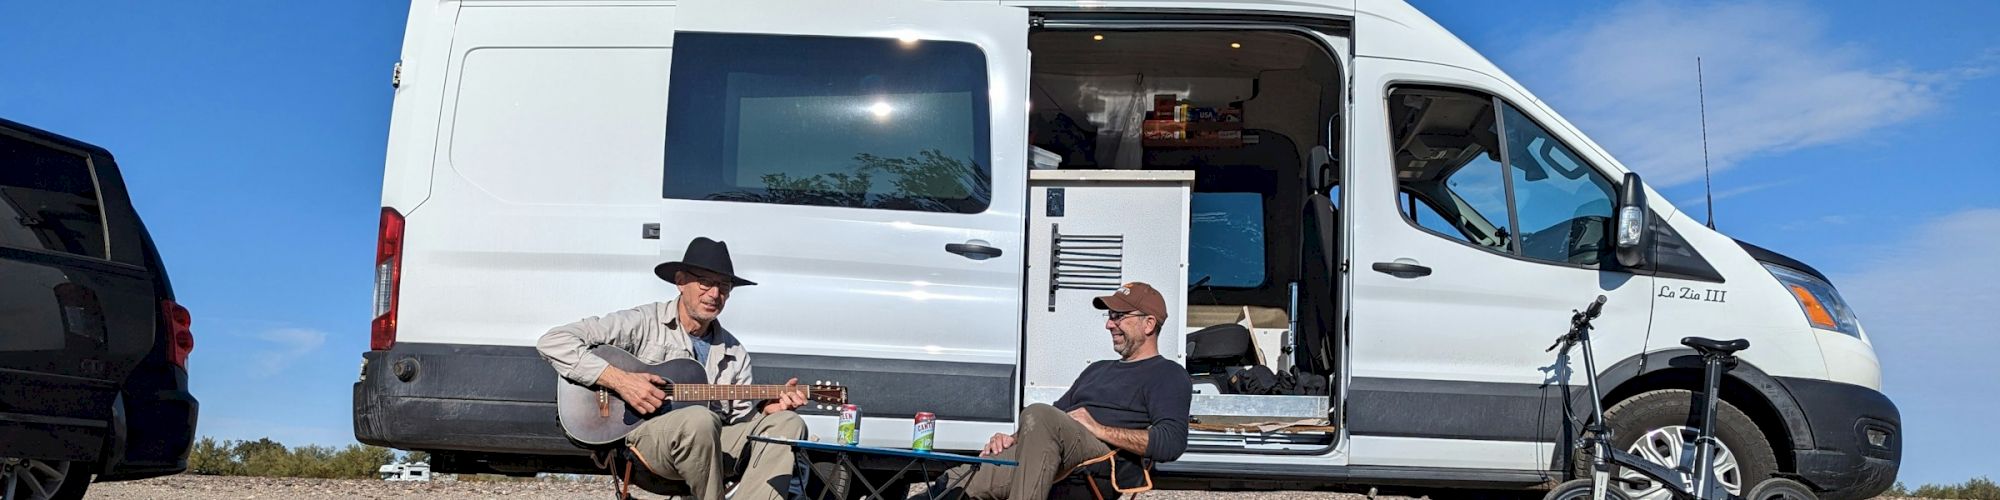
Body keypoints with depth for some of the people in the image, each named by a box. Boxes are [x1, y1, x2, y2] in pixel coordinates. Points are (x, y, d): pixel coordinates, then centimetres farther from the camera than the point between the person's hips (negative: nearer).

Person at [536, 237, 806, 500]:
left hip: (714, 447, 6)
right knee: (700, 420, -37)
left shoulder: (734, 353, 14)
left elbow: (742, 418, 17)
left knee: (787, 423, -13)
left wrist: (769, 406, -5)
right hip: (643, 436, -6)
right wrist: (619, 380, -18)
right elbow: (553, 342, -10)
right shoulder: (643, 324, -3)